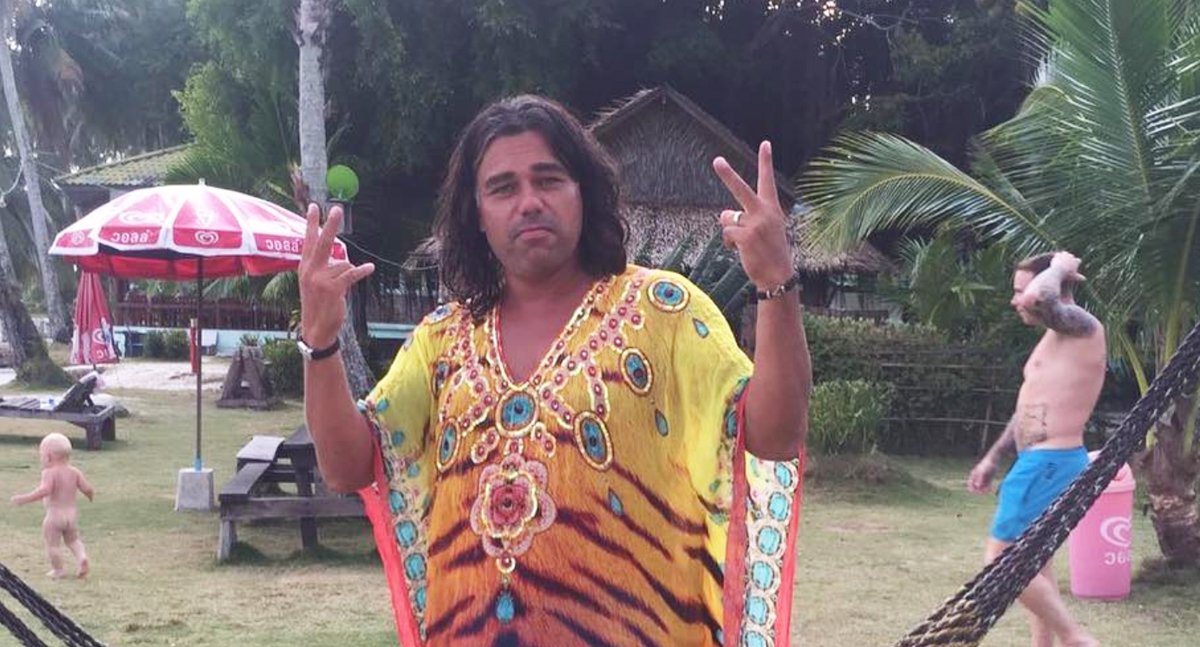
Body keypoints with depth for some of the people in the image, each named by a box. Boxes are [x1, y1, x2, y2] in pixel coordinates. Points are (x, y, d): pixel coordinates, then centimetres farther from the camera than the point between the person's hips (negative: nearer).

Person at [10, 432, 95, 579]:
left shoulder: (49, 472, -15)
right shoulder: (74, 472, 2)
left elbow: (44, 490, -30)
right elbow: (87, 489, -2)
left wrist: (24, 499, -27)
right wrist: (91, 495, 21)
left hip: (54, 514, -6)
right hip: (72, 513, 6)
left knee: (53, 543, 8)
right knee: (73, 540, 21)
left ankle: (58, 570, 12)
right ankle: (82, 557, -1)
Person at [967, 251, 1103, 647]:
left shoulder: (1082, 326, -13)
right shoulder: (1058, 338, 17)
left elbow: (1036, 300, -35)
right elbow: (1030, 409, 23)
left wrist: (1059, 268, -15)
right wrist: (993, 459, 23)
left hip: (1049, 463, -10)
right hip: (1044, 461, 10)